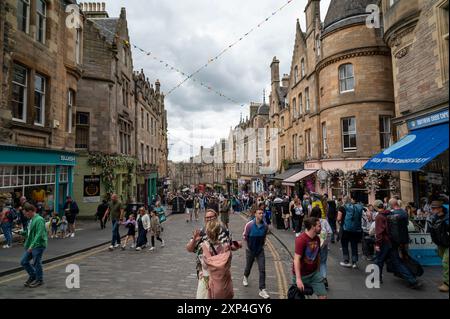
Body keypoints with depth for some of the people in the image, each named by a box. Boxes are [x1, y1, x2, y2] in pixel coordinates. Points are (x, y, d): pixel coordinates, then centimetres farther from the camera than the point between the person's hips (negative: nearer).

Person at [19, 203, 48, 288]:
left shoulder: (39, 220, -18)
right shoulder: (30, 220, 12)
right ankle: (33, 275, 32)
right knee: (24, 262, 13)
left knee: (36, 263, 1)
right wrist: (23, 233, 3)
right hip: (31, 246, 9)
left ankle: (39, 280, 18)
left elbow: (39, 234, -24)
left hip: (38, 246, -9)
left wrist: (32, 245, -26)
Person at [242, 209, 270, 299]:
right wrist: (249, 245, 0)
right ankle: (245, 277, 52)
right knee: (248, 267, 19)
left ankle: (262, 290, 4)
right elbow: (244, 236, -9)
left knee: (262, 270, -5)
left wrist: (261, 245, 10)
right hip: (250, 250, -1)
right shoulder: (249, 225, -23)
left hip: (260, 250, 2)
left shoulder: (265, 225, -14)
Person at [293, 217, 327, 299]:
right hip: (301, 275, -6)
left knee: (323, 296, 2)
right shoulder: (301, 240, -23)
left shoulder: (317, 238, 1)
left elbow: (318, 256, 12)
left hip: (314, 273, 6)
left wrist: (318, 271, 13)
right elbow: (296, 260, -27)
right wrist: (298, 279, -30)